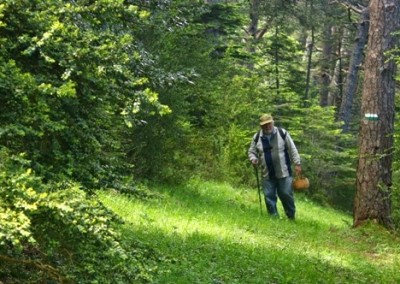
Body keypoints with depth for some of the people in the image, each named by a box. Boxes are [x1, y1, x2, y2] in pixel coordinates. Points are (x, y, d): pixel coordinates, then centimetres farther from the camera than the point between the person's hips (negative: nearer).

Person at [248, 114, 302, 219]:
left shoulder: (282, 133, -4)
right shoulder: (257, 137, 3)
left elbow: (292, 150, -1)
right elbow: (252, 151, 13)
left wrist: (297, 164, -5)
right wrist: (253, 159, -8)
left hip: (283, 173, -3)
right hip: (267, 175, 3)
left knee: (286, 195, 0)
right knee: (269, 197, 4)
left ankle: (291, 217, 16)